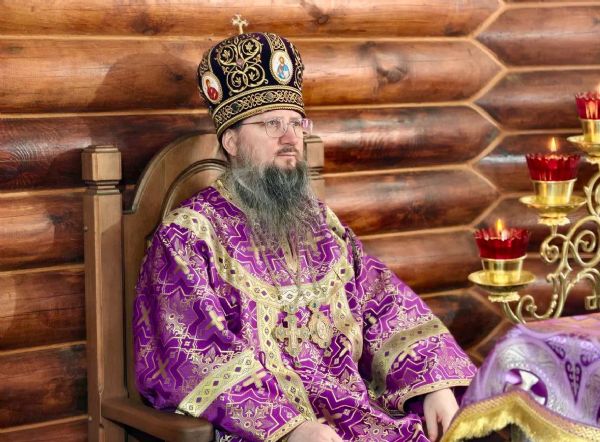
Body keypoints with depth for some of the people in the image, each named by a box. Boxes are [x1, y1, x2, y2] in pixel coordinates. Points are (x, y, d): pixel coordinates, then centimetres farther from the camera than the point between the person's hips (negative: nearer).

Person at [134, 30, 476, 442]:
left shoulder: (319, 220, 16)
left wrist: (436, 384, -6)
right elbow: (195, 355, -13)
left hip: (355, 409, 6)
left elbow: (387, 307, 11)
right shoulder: (188, 233, -3)